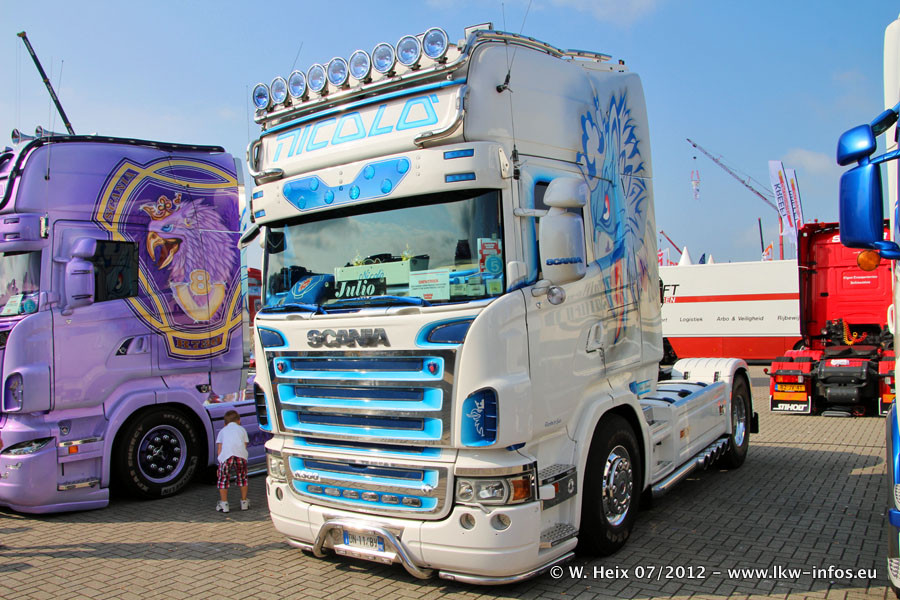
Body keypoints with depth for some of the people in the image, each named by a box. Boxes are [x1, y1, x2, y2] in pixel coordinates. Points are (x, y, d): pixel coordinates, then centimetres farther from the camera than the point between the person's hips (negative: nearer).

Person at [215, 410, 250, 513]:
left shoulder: (222, 431, 31)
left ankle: (223, 504, 12)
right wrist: (242, 457, 29)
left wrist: (220, 464, 26)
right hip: (241, 454, 1)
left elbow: (219, 449, 23)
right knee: (242, 477, 17)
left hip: (226, 454, -1)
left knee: (223, 479, 11)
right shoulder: (242, 429, 33)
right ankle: (244, 502, 23)